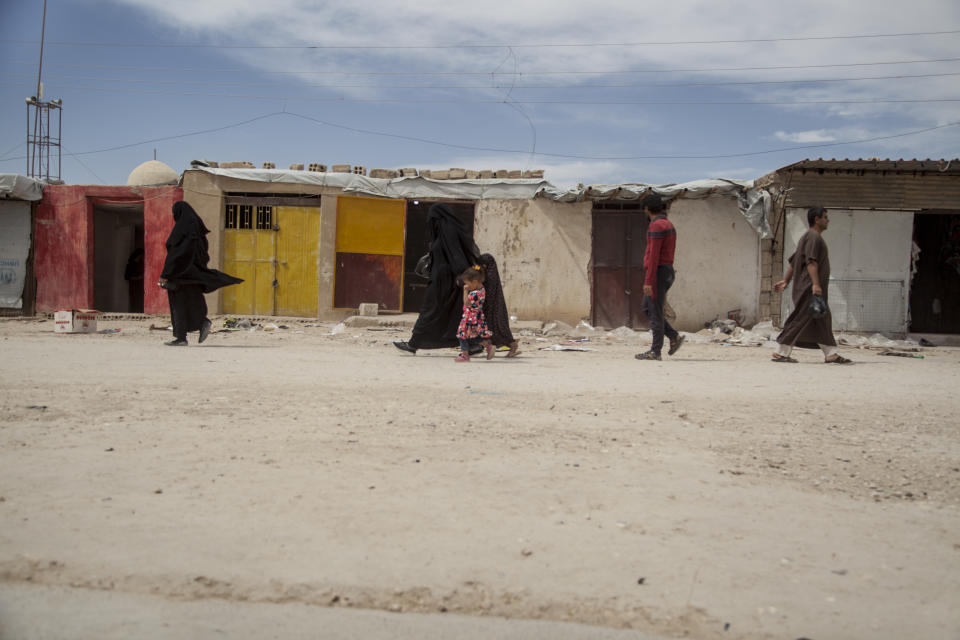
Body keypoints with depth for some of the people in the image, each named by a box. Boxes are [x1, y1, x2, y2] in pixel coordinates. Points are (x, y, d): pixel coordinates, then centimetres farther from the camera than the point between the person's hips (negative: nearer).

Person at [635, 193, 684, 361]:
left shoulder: (656, 225, -15)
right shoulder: (668, 225, 17)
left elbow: (654, 255, -21)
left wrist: (648, 281, -22)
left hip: (658, 274, -10)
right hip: (667, 273, 10)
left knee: (655, 312, -4)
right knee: (646, 308, 15)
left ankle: (655, 351, 0)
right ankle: (674, 337, 10)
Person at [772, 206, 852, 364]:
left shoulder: (807, 237, 21)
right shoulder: (813, 237, -10)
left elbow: (793, 261, 21)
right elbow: (811, 261, -21)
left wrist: (786, 281, 20)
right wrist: (815, 284, -27)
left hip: (806, 288, 11)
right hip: (809, 287, -11)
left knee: (823, 321, 10)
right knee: (800, 318, -9)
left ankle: (831, 354, 12)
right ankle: (780, 353, -6)